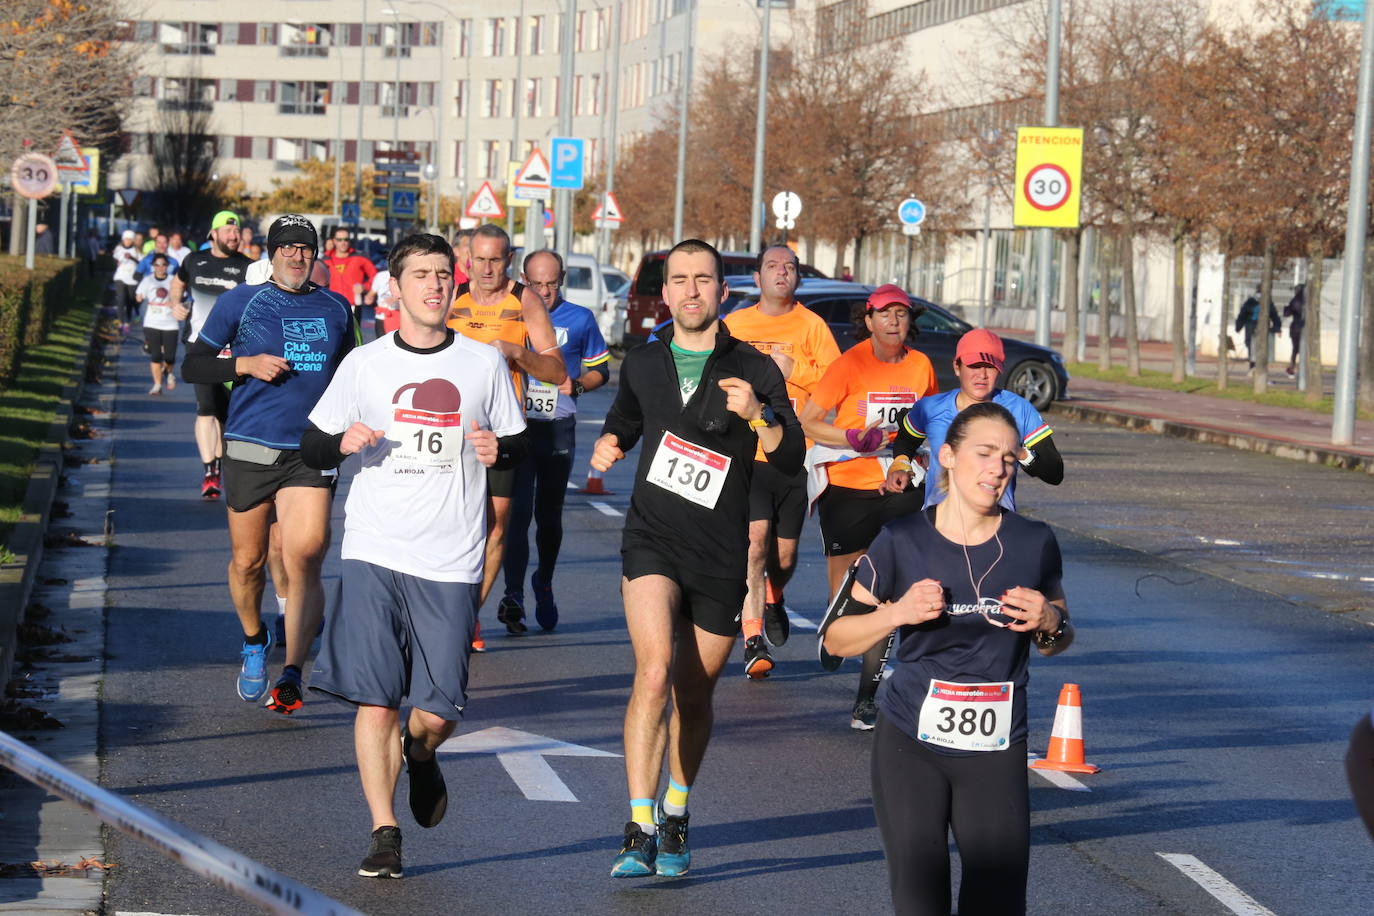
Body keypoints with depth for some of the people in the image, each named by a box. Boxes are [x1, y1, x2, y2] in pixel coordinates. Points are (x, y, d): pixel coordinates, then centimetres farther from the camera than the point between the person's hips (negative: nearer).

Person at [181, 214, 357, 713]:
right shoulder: (240, 301, 4)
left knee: (304, 560, -13)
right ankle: (254, 641, 35)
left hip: (312, 452, 1)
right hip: (250, 447, -1)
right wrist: (246, 364, -10)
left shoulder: (335, 308, 12)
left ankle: (292, 674, -13)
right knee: (248, 561, 7)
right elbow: (193, 365, 5)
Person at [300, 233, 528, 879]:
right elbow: (310, 446, 11)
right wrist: (343, 443, -11)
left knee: (436, 711, -2)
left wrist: (498, 450, -8)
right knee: (374, 698, -7)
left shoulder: (484, 364, 7)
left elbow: (517, 444, 15)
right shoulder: (363, 363, 5)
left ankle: (419, 756, 33)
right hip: (373, 553, 0)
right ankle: (384, 834, 3)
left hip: (450, 562, 0)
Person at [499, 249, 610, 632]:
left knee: (549, 514, 11)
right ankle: (513, 594, -14)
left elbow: (601, 370, 13)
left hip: (558, 429, 1)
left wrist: (576, 385, -7)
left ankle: (544, 583, 33)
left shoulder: (580, 319, 6)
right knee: (518, 510, -12)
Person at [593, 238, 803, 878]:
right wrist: (608, 446, 7)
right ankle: (640, 832, -24)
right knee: (654, 671, -21)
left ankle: (674, 819, 34)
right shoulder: (642, 364, 8)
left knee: (695, 694, 12)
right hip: (652, 541, 0)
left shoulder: (753, 370, -1)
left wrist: (759, 416, -27)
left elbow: (792, 460, -9)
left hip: (721, 555, 0)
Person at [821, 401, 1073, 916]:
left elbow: (1058, 640, 14)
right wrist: (898, 613, -17)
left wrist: (1049, 624, -9)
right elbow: (836, 638, 0)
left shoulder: (1034, 544, -1)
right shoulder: (903, 542, -6)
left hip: (997, 754, 1)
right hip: (910, 744, -1)